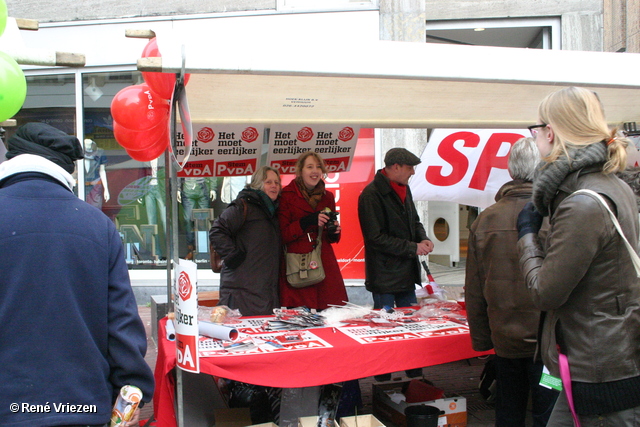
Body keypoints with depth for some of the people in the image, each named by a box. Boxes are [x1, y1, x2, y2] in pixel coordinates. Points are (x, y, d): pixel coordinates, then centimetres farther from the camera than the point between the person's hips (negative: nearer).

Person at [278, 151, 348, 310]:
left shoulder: (327, 197, 15)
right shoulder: (287, 195, -1)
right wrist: (307, 221, -17)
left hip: (325, 265, 5)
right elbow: (282, 235, -6)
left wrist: (334, 232, 0)